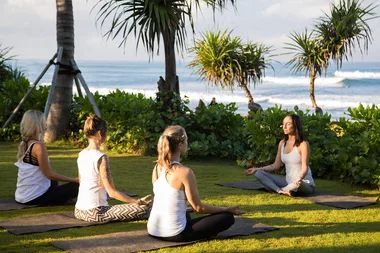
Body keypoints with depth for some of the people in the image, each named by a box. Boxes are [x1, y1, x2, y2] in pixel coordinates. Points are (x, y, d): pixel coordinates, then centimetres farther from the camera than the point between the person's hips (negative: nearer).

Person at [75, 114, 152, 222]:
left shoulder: (81, 155, 6)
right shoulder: (101, 158, -17)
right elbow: (112, 192, -18)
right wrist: (138, 201, -13)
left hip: (79, 211, 9)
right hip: (95, 213, -9)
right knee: (144, 208, -11)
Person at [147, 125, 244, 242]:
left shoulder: (157, 168, 2)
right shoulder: (185, 172, -19)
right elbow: (199, 207, -12)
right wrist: (228, 209, -1)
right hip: (174, 234, -8)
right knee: (228, 217, 0)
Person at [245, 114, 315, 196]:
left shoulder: (303, 144, -13)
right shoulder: (282, 143, 5)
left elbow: (305, 168, -19)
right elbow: (276, 165, 9)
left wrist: (299, 178, -40)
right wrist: (256, 169, 2)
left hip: (306, 184, -6)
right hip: (289, 183, 6)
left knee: (297, 184, -44)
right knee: (259, 174, -9)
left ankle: (278, 190, -14)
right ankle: (281, 191, -32)